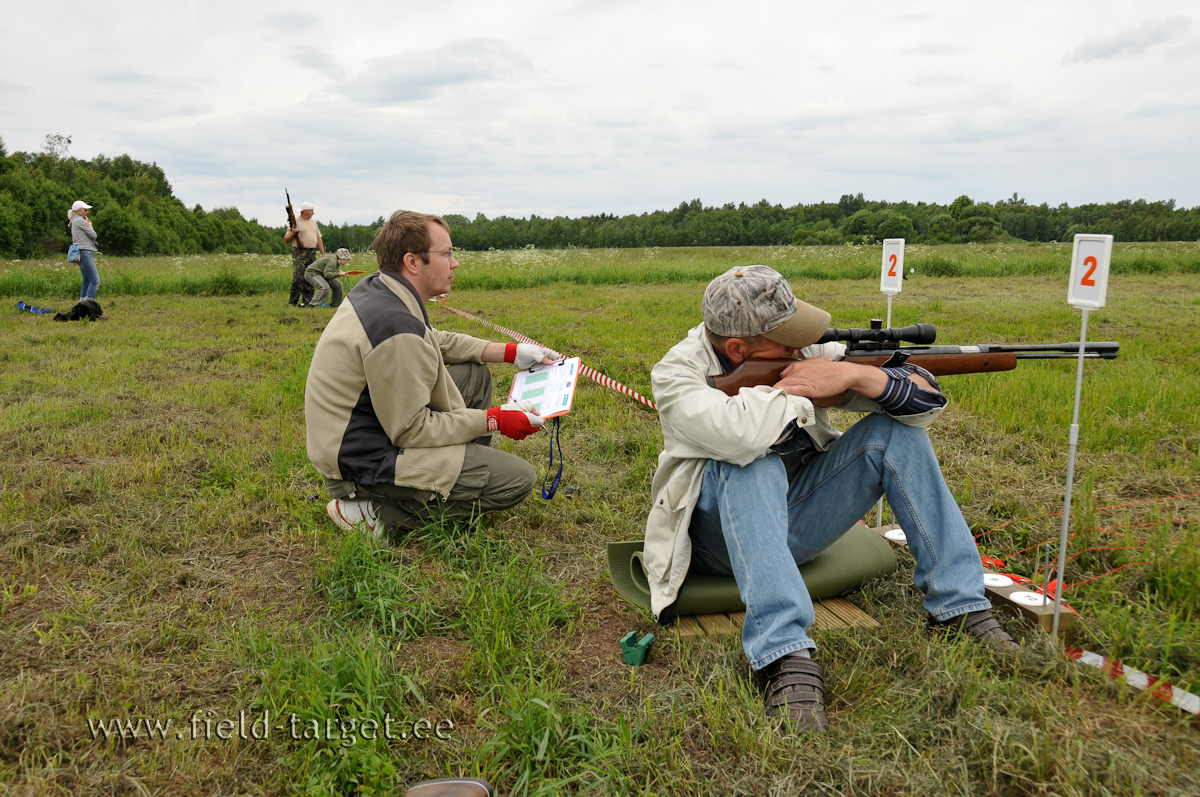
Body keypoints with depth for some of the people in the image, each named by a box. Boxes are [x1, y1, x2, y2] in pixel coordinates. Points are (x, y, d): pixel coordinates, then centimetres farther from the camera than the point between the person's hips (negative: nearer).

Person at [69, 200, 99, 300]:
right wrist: (90, 226, 10)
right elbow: (93, 235, -8)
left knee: (87, 281, 11)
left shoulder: (74, 222, 23)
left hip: (84, 253, 10)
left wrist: (89, 226, 13)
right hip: (85, 252, -10)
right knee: (95, 281, -14)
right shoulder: (80, 220, -7)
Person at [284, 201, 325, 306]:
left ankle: (307, 301, 11)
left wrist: (323, 254, 13)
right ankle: (292, 302, -6)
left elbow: (319, 239, 20)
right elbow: (286, 238, 1)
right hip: (299, 253, -6)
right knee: (298, 277, -13)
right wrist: (293, 233, -19)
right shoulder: (295, 222, 0)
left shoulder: (313, 222, 17)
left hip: (312, 253, 6)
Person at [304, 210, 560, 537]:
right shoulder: (396, 326, -29)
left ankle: (468, 476, 19)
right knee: (519, 479, -9)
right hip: (368, 466, -10)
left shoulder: (375, 289, 2)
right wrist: (494, 420, -14)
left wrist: (511, 352, 13)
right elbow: (412, 431, -23)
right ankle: (379, 511, -7)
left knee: (475, 373, 15)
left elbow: (436, 341, 18)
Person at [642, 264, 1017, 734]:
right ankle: (788, 660, -42)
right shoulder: (677, 374, -18)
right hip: (724, 534, -4)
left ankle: (961, 609, -9)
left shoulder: (806, 351, -6)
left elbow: (927, 399, -8)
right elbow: (737, 433, -41)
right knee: (753, 465, -35)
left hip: (794, 520, 5)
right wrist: (806, 396, -24)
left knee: (894, 431, -11)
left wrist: (854, 375, -26)